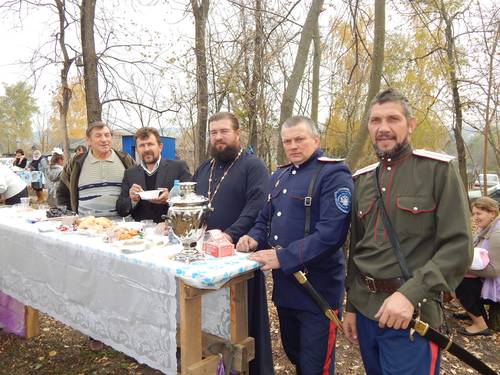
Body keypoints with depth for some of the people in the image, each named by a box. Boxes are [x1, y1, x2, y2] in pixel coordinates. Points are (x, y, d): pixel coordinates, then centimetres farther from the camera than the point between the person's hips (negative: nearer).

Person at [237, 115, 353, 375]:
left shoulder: (333, 174, -14)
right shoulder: (279, 176, 11)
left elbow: (331, 232, -25)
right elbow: (265, 218, 19)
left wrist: (284, 258, -26)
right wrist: (255, 238, -2)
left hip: (316, 291, -7)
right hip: (284, 287, 7)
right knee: (293, 354, 25)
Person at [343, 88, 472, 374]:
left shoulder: (438, 169, -8)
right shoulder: (361, 180, 8)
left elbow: (458, 246, -14)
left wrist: (410, 294, -23)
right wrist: (351, 305, 13)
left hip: (412, 314, -5)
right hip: (365, 308, 6)